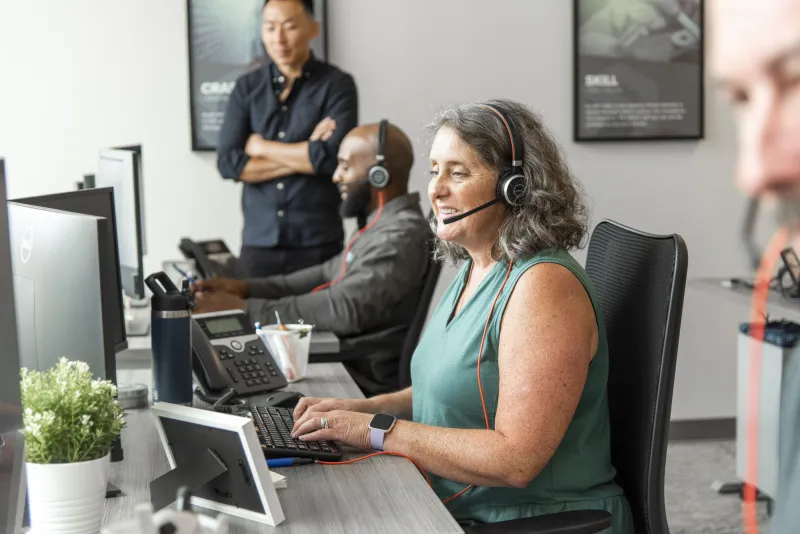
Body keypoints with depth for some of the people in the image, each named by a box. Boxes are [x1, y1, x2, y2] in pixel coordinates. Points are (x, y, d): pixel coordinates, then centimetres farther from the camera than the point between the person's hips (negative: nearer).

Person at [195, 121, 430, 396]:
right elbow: (329, 274, 20)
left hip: (360, 380, -9)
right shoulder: (383, 224, 14)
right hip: (339, 358, 9)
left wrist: (245, 309, -22)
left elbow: (343, 308, -28)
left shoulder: (402, 236, -20)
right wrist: (247, 287, 9)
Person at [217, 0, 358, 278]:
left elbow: (334, 156, -17)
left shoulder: (337, 85, -2)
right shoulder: (247, 87, 7)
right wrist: (306, 155, -10)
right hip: (258, 242, 2)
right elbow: (228, 163, -3)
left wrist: (262, 147, -5)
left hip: (317, 244, -2)